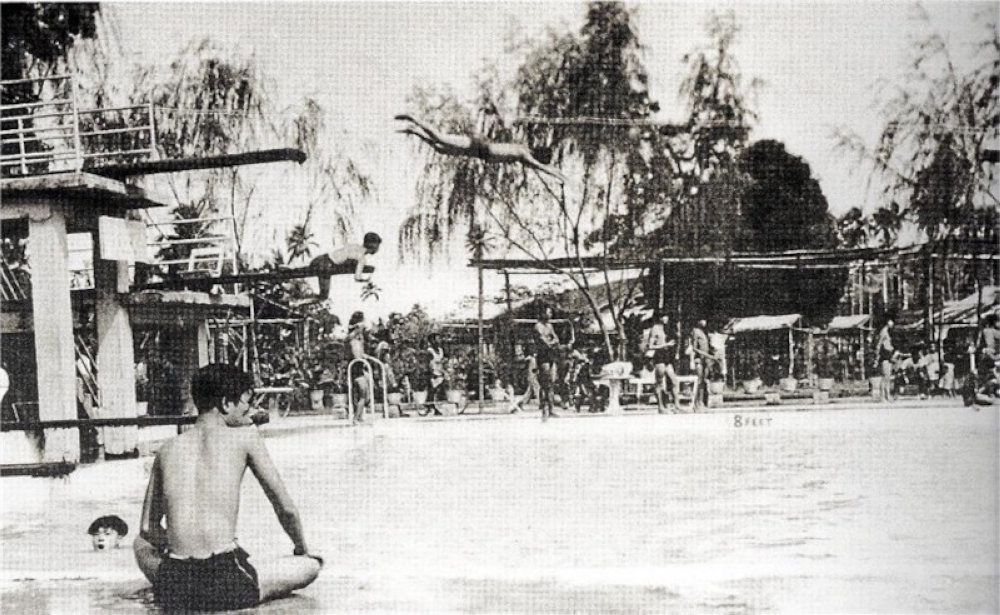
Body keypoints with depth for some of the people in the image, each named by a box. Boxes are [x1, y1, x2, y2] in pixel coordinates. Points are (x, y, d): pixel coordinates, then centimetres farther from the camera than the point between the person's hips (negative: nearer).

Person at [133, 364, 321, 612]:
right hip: (226, 586, -3)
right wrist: (302, 551, 24)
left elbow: (148, 528, 18)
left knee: (142, 544, 36)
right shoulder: (245, 437, 1)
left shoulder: (168, 449, 12)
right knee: (310, 566, 17)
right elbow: (286, 509, 6)